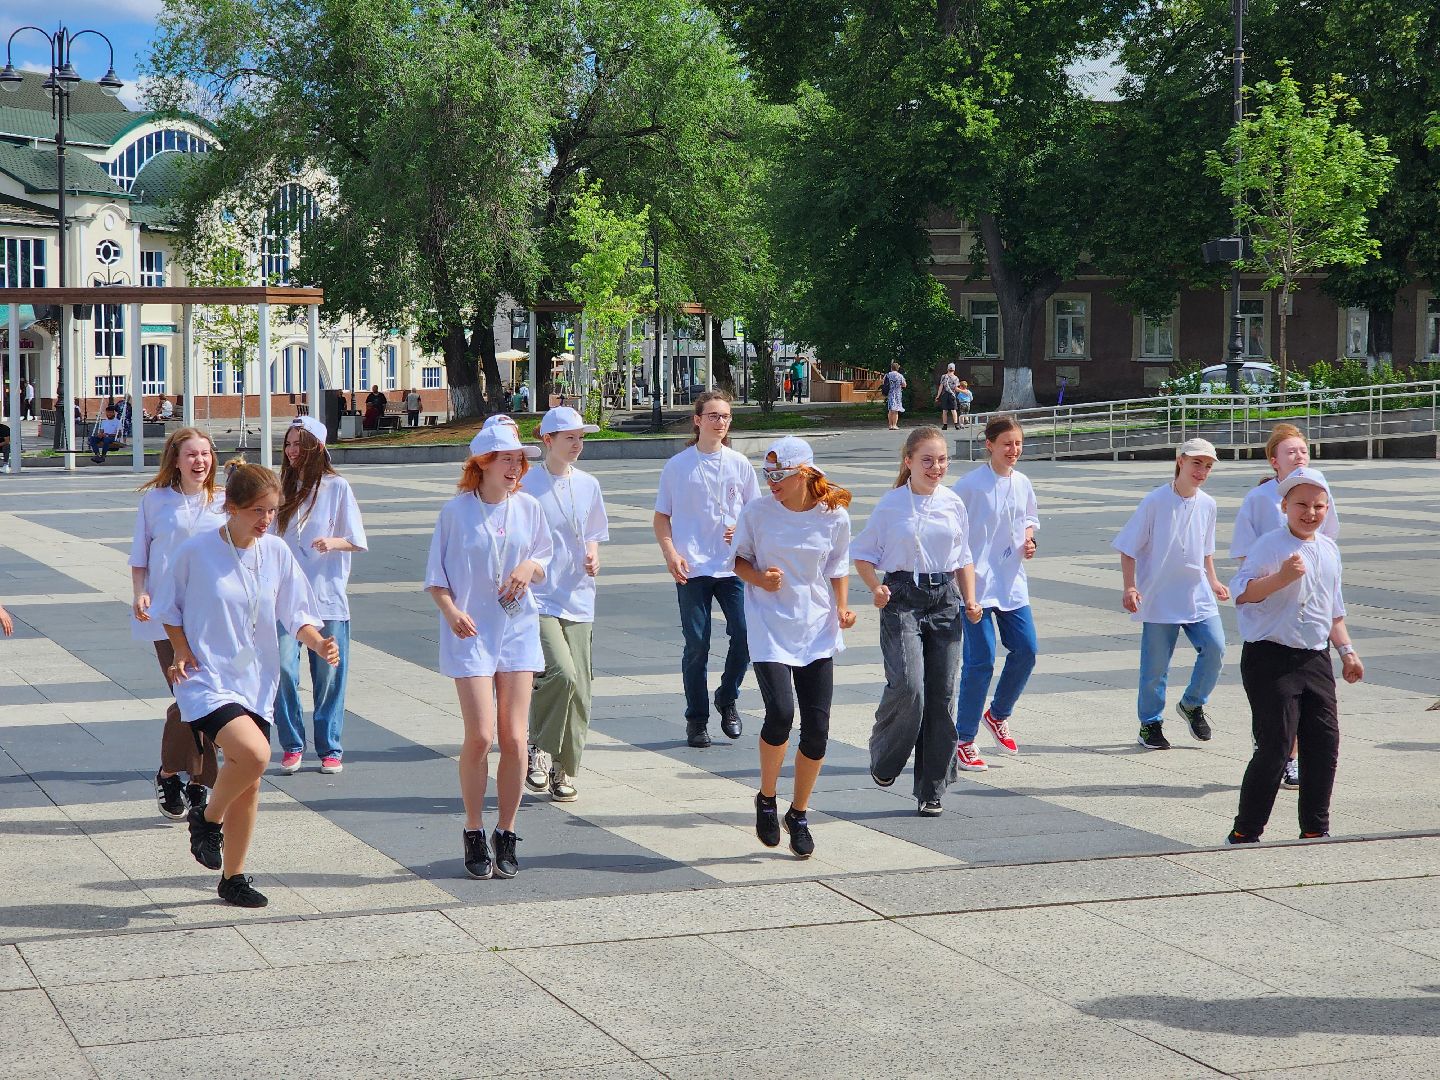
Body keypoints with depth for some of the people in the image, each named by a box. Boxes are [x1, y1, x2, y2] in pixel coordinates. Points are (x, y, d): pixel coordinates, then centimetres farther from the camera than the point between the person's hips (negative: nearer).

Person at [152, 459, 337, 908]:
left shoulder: (276, 552, 1)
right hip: (206, 680, -5)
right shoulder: (196, 551, -10)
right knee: (254, 753, -27)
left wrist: (319, 643, -13)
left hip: (256, 681, 5)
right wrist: (183, 653, -8)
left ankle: (234, 877, 25)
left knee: (249, 784, 8)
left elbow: (296, 615, 6)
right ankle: (207, 817, 1)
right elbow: (170, 611, 5)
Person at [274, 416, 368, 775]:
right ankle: (292, 745, 2)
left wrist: (332, 542, -19)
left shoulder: (336, 487, 0)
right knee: (283, 667, -10)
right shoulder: (283, 487, 11)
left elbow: (356, 541, -1)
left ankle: (330, 749, 14)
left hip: (327, 594, -3)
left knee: (328, 676, 2)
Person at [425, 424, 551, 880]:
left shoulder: (528, 508, 6)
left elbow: (544, 565, 16)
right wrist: (452, 612, -17)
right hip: (471, 634, -3)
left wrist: (531, 567, -7)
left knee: (514, 738, 0)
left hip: (518, 630, 3)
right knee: (480, 736, -10)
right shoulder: (456, 512, -4)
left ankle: (506, 835, 13)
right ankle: (474, 834, 6)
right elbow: (436, 578, 1)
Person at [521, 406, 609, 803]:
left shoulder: (588, 485, 11)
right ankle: (538, 748, -1)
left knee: (578, 688, 3)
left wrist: (593, 556, 2)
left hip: (578, 601, 5)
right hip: (539, 600, -5)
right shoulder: (526, 486, -4)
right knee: (562, 673, -23)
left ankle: (564, 771, 15)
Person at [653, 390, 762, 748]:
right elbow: (661, 518, 6)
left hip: (733, 566, 2)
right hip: (692, 568, -2)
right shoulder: (678, 466, 2)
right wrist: (671, 554, -10)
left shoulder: (738, 464, 7)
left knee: (745, 633, -9)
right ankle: (696, 719, 14)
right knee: (697, 644, 1)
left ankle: (727, 699, 16)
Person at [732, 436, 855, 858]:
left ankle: (799, 815, 21)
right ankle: (766, 799, 7)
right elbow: (739, 558, 9)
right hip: (769, 628, -2)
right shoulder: (757, 511, -4)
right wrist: (758, 577, -12)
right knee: (780, 712, -20)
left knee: (817, 727, 0)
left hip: (817, 632, 2)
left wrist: (843, 606, -2)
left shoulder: (834, 516, -1)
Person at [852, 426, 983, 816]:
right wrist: (877, 588, -13)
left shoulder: (953, 504, 8)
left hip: (945, 598, 4)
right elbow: (863, 554, 4)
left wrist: (970, 600, 3)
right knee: (908, 687, -19)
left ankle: (932, 790, 11)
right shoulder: (891, 504, -2)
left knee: (942, 695, 1)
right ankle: (883, 759, 10)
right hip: (903, 598, -4)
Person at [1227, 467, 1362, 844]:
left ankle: (1315, 830, 20)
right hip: (1271, 658, -7)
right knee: (1275, 748, -9)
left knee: (1324, 744, 6)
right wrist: (1282, 576, -31)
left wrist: (1346, 650, 19)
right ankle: (1244, 834, 2)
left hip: (1315, 658, 7)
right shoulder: (1270, 546, -10)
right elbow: (1240, 593, -21)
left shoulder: (1329, 550, 14)